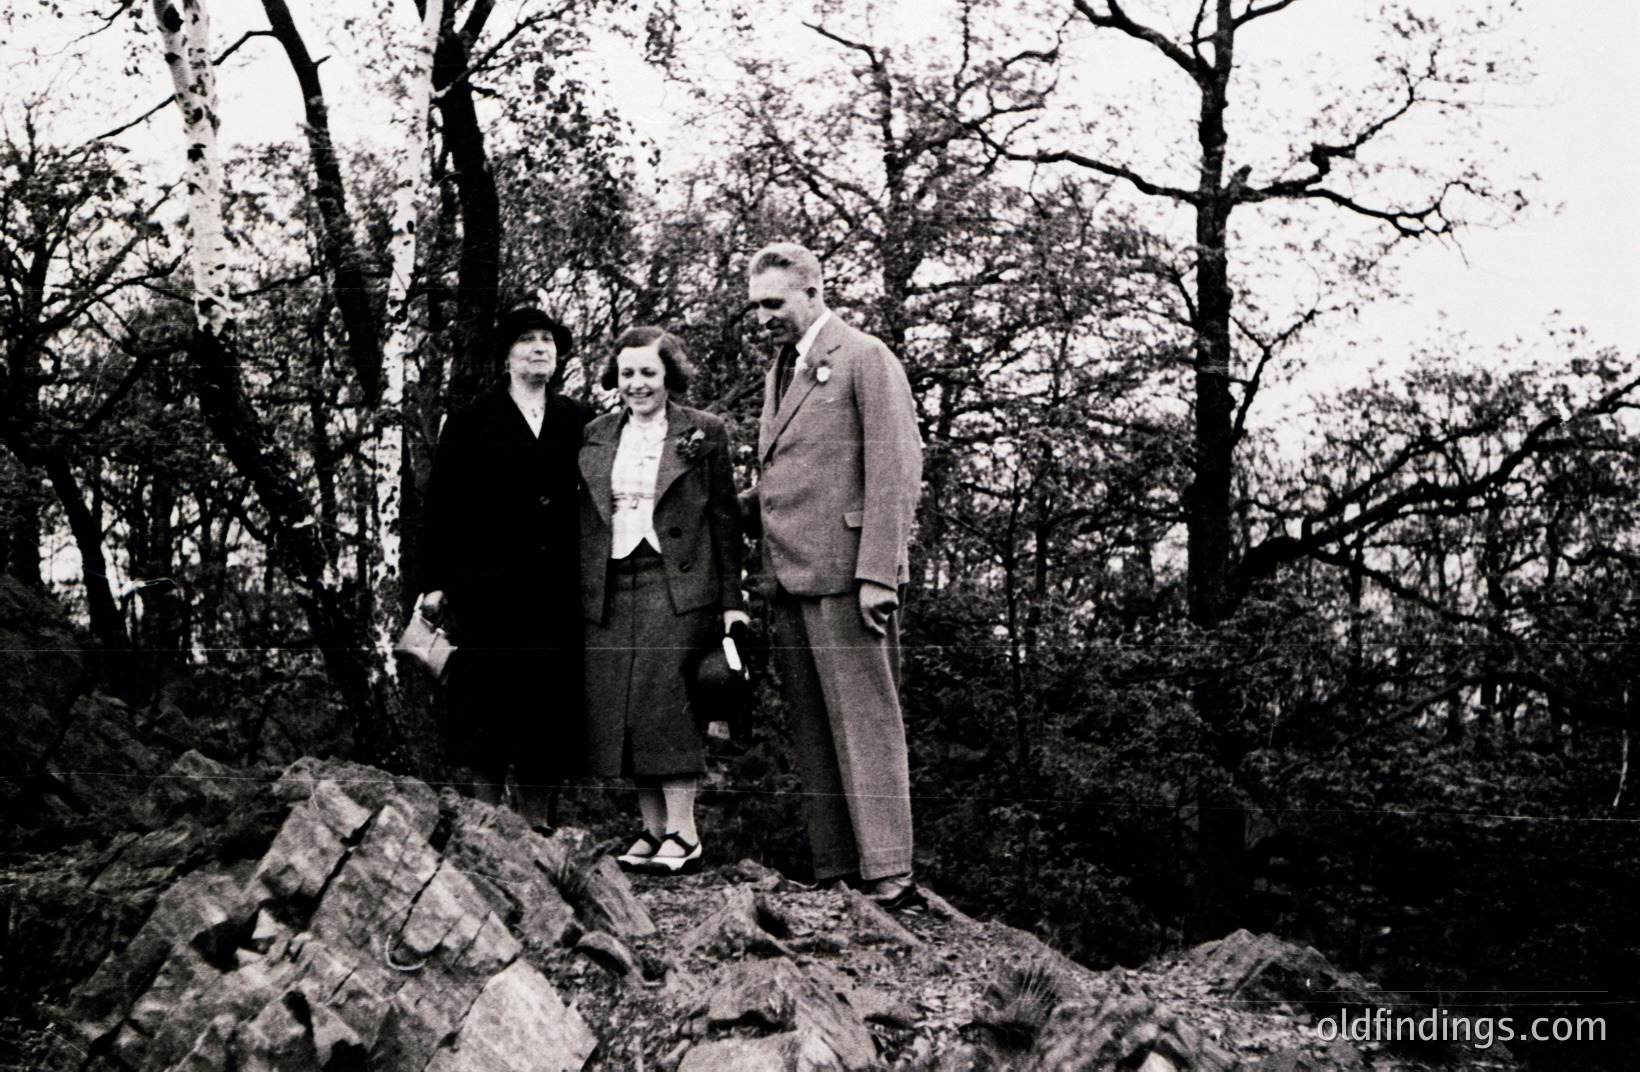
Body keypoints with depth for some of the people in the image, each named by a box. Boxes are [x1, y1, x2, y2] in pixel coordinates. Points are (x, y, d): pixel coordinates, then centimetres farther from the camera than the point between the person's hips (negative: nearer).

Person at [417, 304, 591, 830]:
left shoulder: (580, 422, 13)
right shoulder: (471, 422, 9)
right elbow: (439, 505, 7)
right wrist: (434, 582, 0)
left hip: (557, 592, 2)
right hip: (487, 591, -1)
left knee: (550, 707, 2)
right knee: (484, 704, -2)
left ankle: (537, 822, 10)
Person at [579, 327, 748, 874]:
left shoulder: (704, 432, 2)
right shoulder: (596, 436, 14)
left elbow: (725, 519, 1)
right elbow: (585, 520, 15)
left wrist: (732, 598, -4)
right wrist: (578, 592, 9)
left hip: (677, 588, -5)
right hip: (610, 592, 5)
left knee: (667, 703, -11)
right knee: (622, 709, 3)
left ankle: (684, 834, -5)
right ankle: (653, 827, 12)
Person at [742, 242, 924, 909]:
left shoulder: (865, 358, -5)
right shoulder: (780, 371, 21)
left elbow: (896, 470, -12)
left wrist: (878, 573, -19)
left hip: (844, 572, -8)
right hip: (790, 578, 8)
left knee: (864, 723, -7)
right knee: (811, 732, 8)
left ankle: (888, 874, -3)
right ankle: (835, 872, 14)